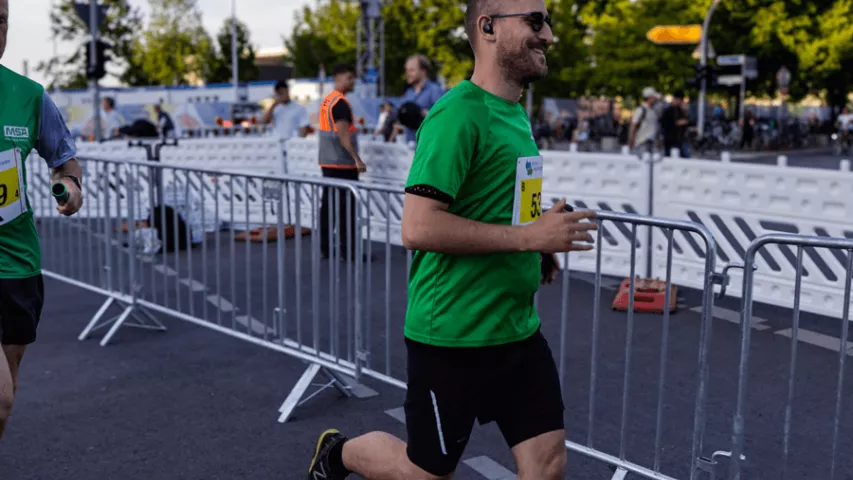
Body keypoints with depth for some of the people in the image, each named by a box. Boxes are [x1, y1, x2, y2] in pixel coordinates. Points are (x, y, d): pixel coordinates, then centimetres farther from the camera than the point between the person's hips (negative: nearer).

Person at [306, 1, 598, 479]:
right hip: (453, 334, -8)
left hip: (519, 330, 8)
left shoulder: (515, 113, 9)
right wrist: (528, 236, -23)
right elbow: (419, 228, -26)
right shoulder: (458, 115, -19)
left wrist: (538, 250, 6)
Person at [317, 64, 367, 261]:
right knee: (346, 207, -5)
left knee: (329, 205, 10)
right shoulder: (340, 102, -14)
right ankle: (347, 250, -3)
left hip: (328, 162, 9)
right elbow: (343, 135, -21)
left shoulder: (327, 100, 14)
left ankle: (325, 248, 14)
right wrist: (357, 159, -22)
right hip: (342, 163, -9)